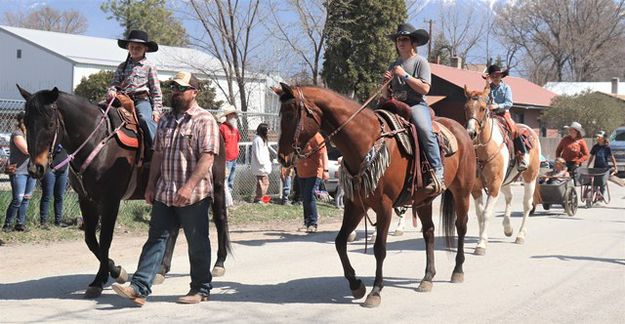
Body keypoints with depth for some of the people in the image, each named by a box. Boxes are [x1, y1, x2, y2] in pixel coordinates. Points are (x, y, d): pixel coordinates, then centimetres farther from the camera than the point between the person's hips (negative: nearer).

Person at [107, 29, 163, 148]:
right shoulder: (122, 67, 19)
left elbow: (156, 90, 6)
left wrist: (156, 109, -3)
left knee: (145, 118, -31)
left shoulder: (149, 66, 8)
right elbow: (115, 83, 19)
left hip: (142, 99, -4)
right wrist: (111, 91, -6)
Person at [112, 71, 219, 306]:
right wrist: (151, 185, 12)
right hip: (164, 194, 6)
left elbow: (207, 157, -18)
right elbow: (158, 154, 18)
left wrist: (188, 186, -25)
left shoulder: (204, 120, -8)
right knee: (155, 238, 3)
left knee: (197, 244, 5)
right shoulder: (165, 120, 14)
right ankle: (139, 288, 2)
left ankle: (201, 289, 18)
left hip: (193, 196, -6)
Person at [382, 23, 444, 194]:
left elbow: (424, 89, -7)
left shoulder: (420, 62, 6)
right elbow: (386, 96, 22)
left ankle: (437, 174, -33)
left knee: (425, 131, -32)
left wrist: (404, 75, -10)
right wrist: (385, 82, 1)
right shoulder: (394, 65, 22)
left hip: (416, 104, -6)